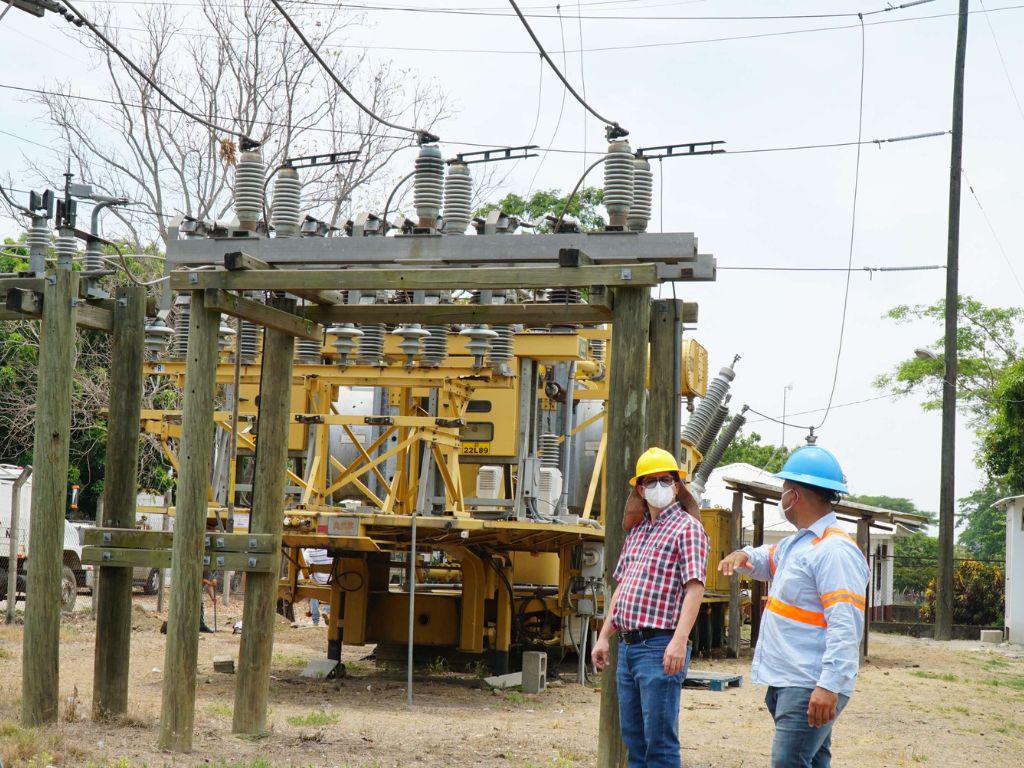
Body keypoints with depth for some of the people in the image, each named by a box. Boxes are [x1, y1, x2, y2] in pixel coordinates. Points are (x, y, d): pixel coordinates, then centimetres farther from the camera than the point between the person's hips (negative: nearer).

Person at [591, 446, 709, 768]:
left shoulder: (687, 527, -6)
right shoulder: (636, 531, 19)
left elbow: (695, 586, -16)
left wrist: (679, 641, -25)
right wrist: (604, 637, 18)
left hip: (659, 648, -8)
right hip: (627, 645, 8)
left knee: (660, 741, -6)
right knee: (633, 738, 13)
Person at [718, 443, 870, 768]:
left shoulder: (835, 550, -17)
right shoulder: (798, 542, 16)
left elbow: (845, 626, -25)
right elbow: (767, 561, 36)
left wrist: (830, 685, -32)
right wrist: (743, 555, 11)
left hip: (811, 689, -11)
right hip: (787, 681, 11)